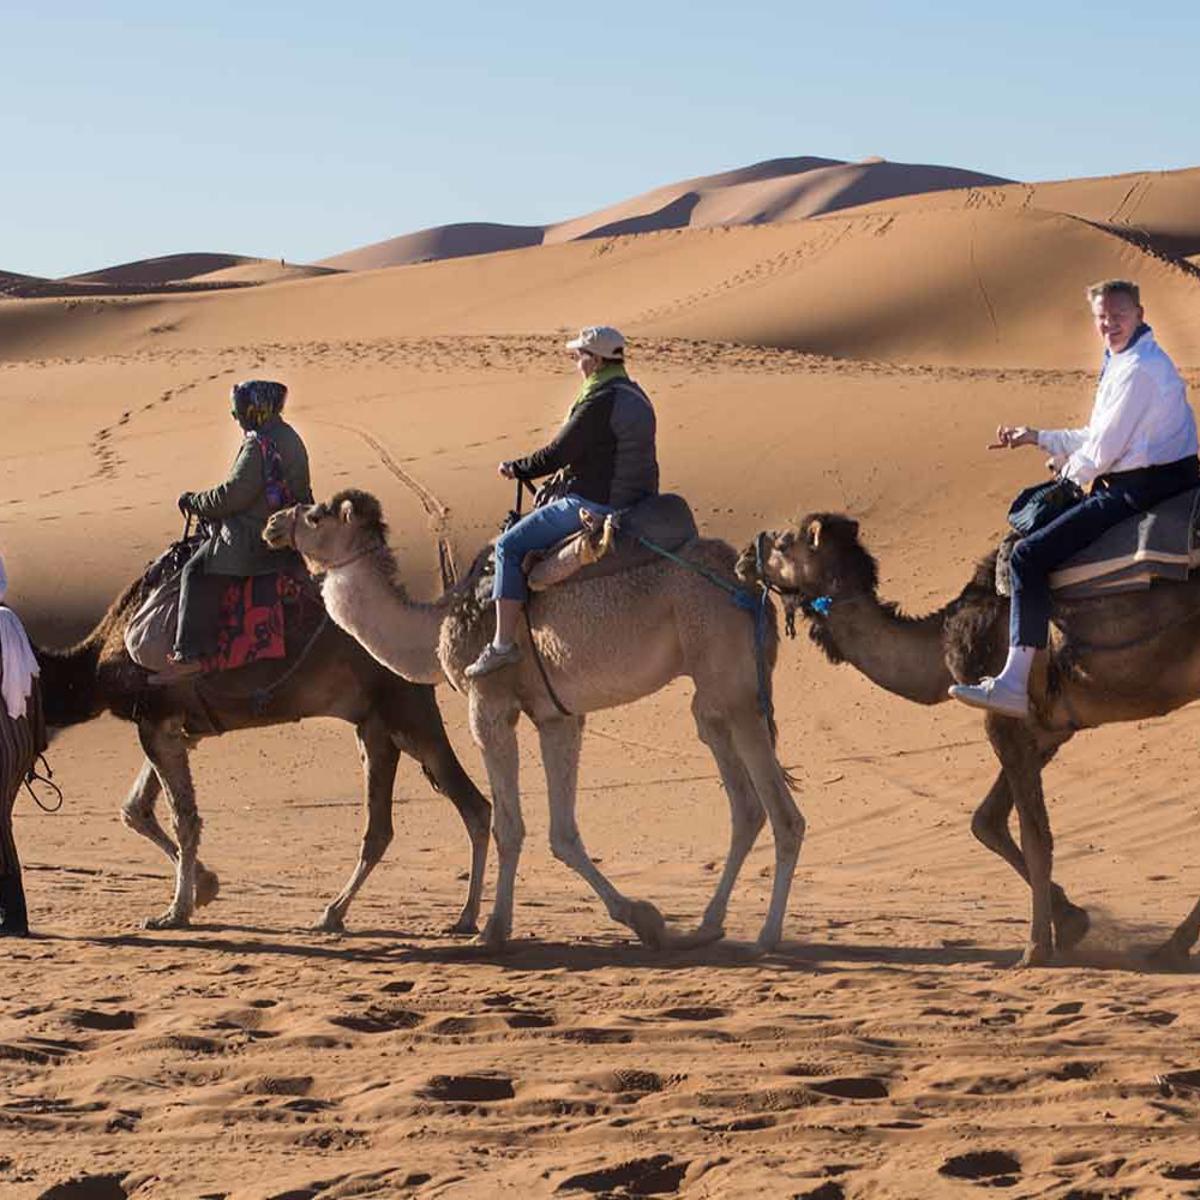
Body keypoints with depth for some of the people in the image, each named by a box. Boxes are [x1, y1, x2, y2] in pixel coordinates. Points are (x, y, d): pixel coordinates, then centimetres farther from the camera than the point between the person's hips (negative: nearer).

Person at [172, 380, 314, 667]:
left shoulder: (259, 445, -20)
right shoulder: (288, 437, 12)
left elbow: (233, 495, -22)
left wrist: (194, 501, -7)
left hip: (256, 535, -10)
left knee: (197, 571, -10)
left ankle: (191, 652, -17)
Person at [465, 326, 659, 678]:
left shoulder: (600, 404, -19)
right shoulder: (635, 398, 12)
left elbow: (556, 455, -17)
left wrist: (515, 469, -1)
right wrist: (558, 484, 23)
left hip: (593, 504, -10)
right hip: (634, 500, 10)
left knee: (510, 546, -6)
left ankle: (503, 643, -11)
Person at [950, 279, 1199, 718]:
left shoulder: (1138, 369, -17)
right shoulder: (1127, 361, 17)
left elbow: (1104, 448, -17)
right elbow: (1095, 438, 22)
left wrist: (1067, 478, 0)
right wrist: (1038, 438, 19)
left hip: (1142, 488, -11)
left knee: (1029, 555, -17)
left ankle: (1013, 685, -23)